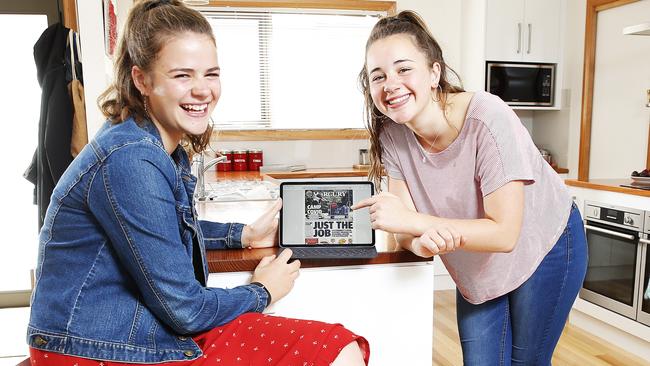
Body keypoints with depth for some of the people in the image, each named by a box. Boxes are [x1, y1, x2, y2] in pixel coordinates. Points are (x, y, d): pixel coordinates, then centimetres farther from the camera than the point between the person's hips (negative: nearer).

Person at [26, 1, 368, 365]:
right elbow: (184, 309, -20)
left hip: (150, 330, 8)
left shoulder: (165, 146, 4)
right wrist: (262, 292, -3)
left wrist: (244, 234, 11)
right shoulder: (131, 160, -24)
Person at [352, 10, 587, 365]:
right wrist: (422, 243, -39)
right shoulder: (392, 132, -17)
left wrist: (413, 221, -38)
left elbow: (504, 233, -32)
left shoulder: (487, 118, -32)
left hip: (543, 247, -3)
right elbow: (406, 229, -16)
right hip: (477, 266, 4)